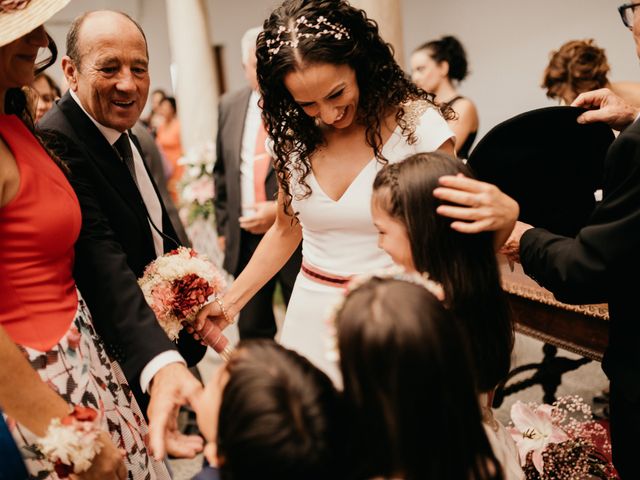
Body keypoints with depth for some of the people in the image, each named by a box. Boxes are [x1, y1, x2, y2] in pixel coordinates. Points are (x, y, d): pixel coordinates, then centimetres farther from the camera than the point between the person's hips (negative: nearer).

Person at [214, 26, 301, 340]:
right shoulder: (230, 106, 9)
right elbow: (222, 172, 15)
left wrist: (283, 208, -17)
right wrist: (223, 226, 12)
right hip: (244, 237, 5)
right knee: (251, 330, 15)